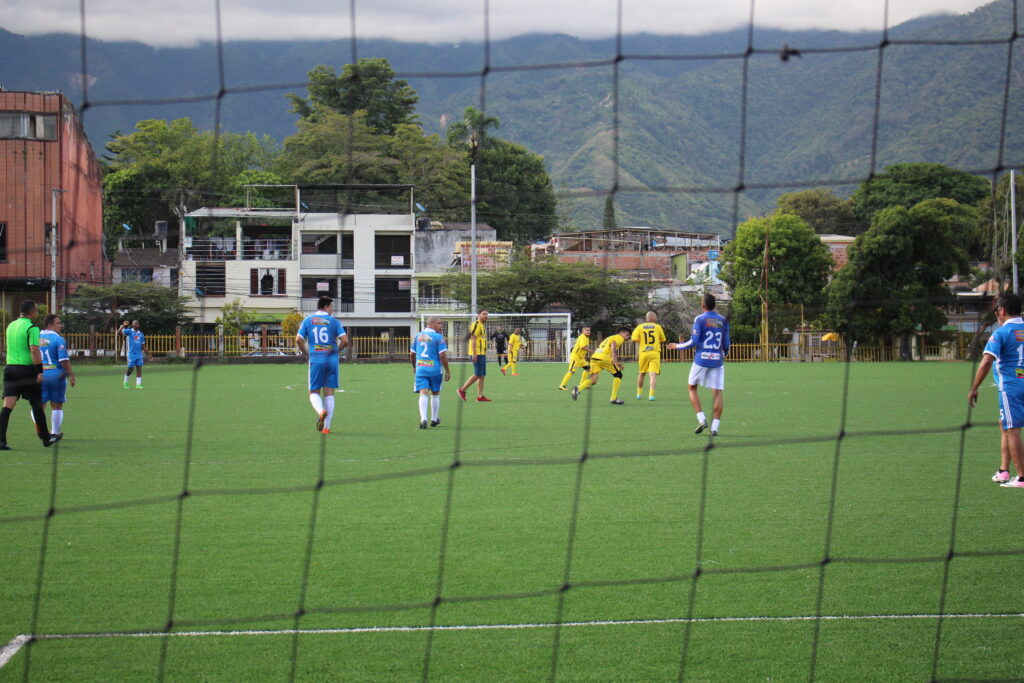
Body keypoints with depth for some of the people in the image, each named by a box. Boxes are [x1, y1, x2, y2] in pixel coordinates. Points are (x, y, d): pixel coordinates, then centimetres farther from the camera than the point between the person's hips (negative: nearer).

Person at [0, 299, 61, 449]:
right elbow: (34, 350, -19)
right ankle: (46, 438, 22)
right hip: (27, 369, -5)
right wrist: (40, 371, -19)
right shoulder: (31, 327, -10)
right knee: (37, 404, 8)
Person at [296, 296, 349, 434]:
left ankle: (321, 411, -25)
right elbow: (345, 341, -6)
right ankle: (326, 427, 3)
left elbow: (298, 340, -3)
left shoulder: (307, 320, 6)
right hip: (331, 361, 0)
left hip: (315, 361, 0)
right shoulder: (334, 321, 2)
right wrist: (336, 350, 12)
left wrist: (306, 354, 11)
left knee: (314, 393, 8)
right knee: (329, 393, 7)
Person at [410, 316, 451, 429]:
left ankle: (423, 418, -23)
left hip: (420, 369, 3)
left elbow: (412, 354, 17)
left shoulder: (418, 336, 9)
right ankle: (434, 419, 26)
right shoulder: (438, 337, -8)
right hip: (434, 370, -3)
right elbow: (442, 356, -12)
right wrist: (447, 371, -3)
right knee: (435, 393, 15)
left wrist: (414, 366, 34)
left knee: (423, 393, -4)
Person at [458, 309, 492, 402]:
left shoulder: (483, 325, 19)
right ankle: (462, 390, -1)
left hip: (482, 353, 10)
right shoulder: (476, 325, -11)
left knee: (482, 375, 7)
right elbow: (473, 339, -17)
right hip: (477, 354, -10)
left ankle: (480, 396, 7)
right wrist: (474, 354, -22)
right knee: (478, 375, -10)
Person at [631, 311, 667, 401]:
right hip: (655, 353, -2)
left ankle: (639, 393, 28)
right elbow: (662, 340, 11)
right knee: (653, 374, -8)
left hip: (643, 353, 2)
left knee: (642, 373, 19)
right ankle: (651, 394, -22)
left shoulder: (640, 327, 3)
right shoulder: (658, 327, 4)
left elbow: (634, 339, -7)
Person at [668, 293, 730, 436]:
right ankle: (715, 427, -3)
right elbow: (726, 344, 8)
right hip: (717, 360, 3)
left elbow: (694, 341, -10)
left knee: (692, 388, 14)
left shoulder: (700, 319, -5)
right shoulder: (723, 321, 6)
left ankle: (702, 420, 1)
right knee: (717, 393, 2)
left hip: (701, 359, -3)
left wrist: (677, 346, 5)